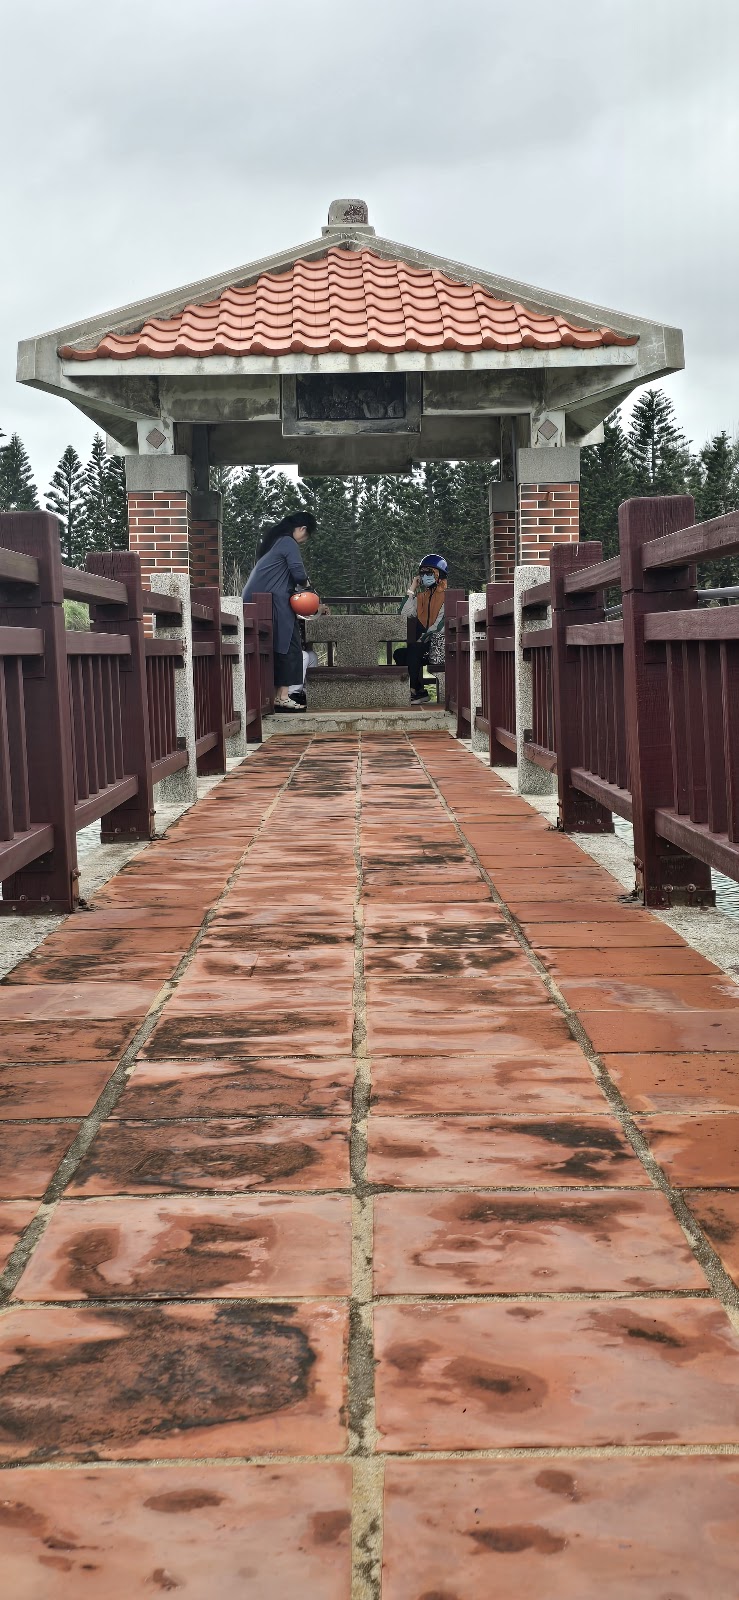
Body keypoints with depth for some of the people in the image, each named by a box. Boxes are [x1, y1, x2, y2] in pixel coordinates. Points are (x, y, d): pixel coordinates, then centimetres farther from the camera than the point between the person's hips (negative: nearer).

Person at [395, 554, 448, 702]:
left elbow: (441, 625, -12)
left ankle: (413, 690, -20)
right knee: (399, 654, -18)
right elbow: (405, 615, 6)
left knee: (413, 649, -31)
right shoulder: (421, 597, 19)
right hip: (423, 643, 7)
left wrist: (424, 638, -19)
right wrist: (412, 591, 7)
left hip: (438, 644, -7)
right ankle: (420, 691, -18)